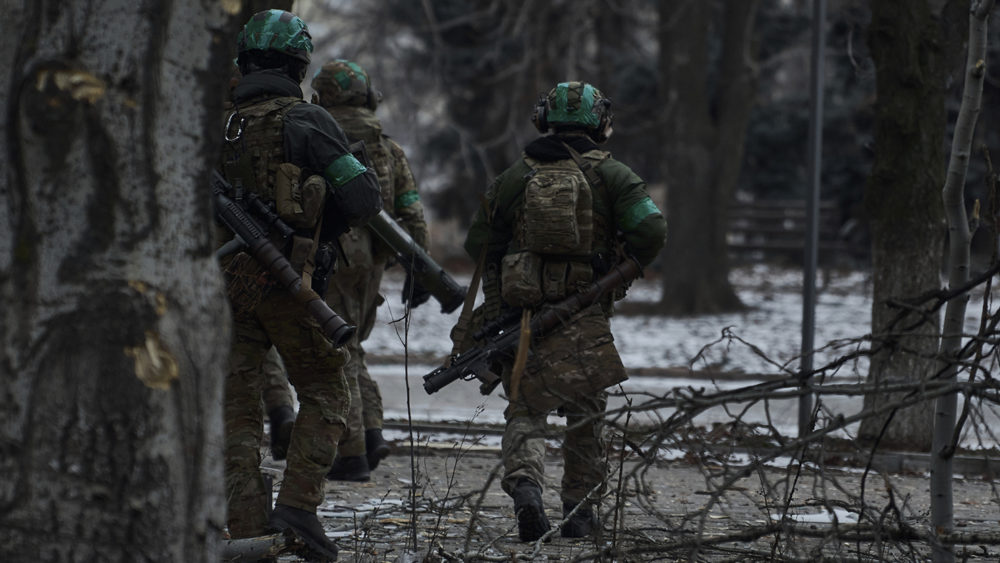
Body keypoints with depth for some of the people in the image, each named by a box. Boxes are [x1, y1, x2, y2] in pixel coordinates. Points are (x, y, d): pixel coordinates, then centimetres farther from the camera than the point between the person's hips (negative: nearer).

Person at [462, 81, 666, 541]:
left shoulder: (514, 177, 6)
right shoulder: (610, 175, 0)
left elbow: (479, 245, 9)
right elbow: (651, 231, -11)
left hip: (521, 310, 1)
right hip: (585, 318, -1)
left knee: (525, 409, 6)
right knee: (585, 415, 13)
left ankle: (524, 483, -20)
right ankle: (580, 511, 16)